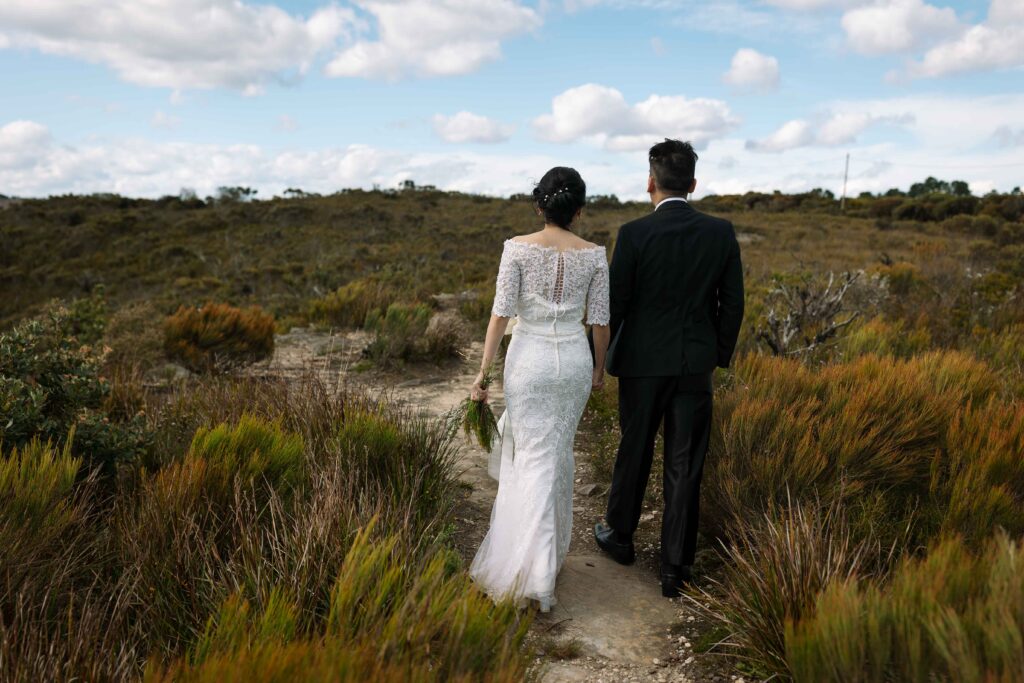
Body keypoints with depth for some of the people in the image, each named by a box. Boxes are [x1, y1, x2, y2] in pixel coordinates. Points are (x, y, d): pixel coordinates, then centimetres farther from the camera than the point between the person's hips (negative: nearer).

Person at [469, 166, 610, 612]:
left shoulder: (518, 248, -10)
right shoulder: (594, 255, -3)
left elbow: (501, 313, -12)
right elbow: (600, 321, 0)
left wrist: (483, 372, -6)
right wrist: (600, 367, 16)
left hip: (528, 359, -2)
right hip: (574, 360, 2)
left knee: (534, 460, 4)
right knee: (559, 451, 21)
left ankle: (538, 574, -3)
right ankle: (550, 544, 36)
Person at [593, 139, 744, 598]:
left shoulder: (634, 234, -12)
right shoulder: (721, 232, -2)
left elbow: (615, 303, -8)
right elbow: (732, 304, 2)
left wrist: (606, 356, 7)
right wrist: (720, 356, 15)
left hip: (643, 362, -2)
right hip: (696, 364, 2)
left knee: (634, 452, 16)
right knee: (685, 465, 8)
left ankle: (620, 536, 35)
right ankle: (675, 567, 15)